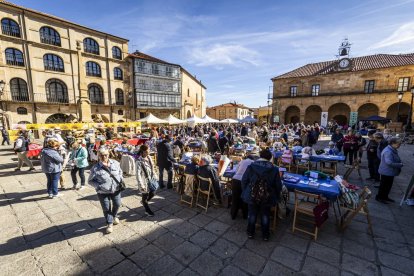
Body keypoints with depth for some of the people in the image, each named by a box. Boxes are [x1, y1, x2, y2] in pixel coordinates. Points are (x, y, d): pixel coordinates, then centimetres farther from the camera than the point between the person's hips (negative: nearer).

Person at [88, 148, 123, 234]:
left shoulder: (115, 163, -9)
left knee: (117, 204, 20)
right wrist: (99, 186, -18)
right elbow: (90, 181, -5)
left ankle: (114, 216, 51)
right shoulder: (95, 168, -16)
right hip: (103, 192, -2)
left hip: (116, 189, 3)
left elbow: (120, 171, 10)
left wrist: (121, 180, -4)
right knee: (106, 209, 12)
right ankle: (109, 223, 36)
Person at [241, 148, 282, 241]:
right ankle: (265, 235, 36)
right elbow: (278, 185, -3)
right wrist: (276, 197, 13)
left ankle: (250, 233, 35)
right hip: (267, 197, 0)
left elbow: (244, 181, -4)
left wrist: (245, 193, 10)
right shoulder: (274, 169, -10)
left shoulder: (251, 167, -10)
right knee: (265, 215, 22)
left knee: (252, 214, 20)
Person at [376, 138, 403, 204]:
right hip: (386, 172, -10)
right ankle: (379, 197, 15)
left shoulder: (393, 150, 8)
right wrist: (400, 165, -19)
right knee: (384, 185, 2)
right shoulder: (388, 151, -26)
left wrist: (400, 163, 2)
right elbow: (389, 162, -31)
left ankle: (385, 197, 32)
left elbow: (396, 160, 20)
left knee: (388, 185, 19)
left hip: (390, 172, 10)